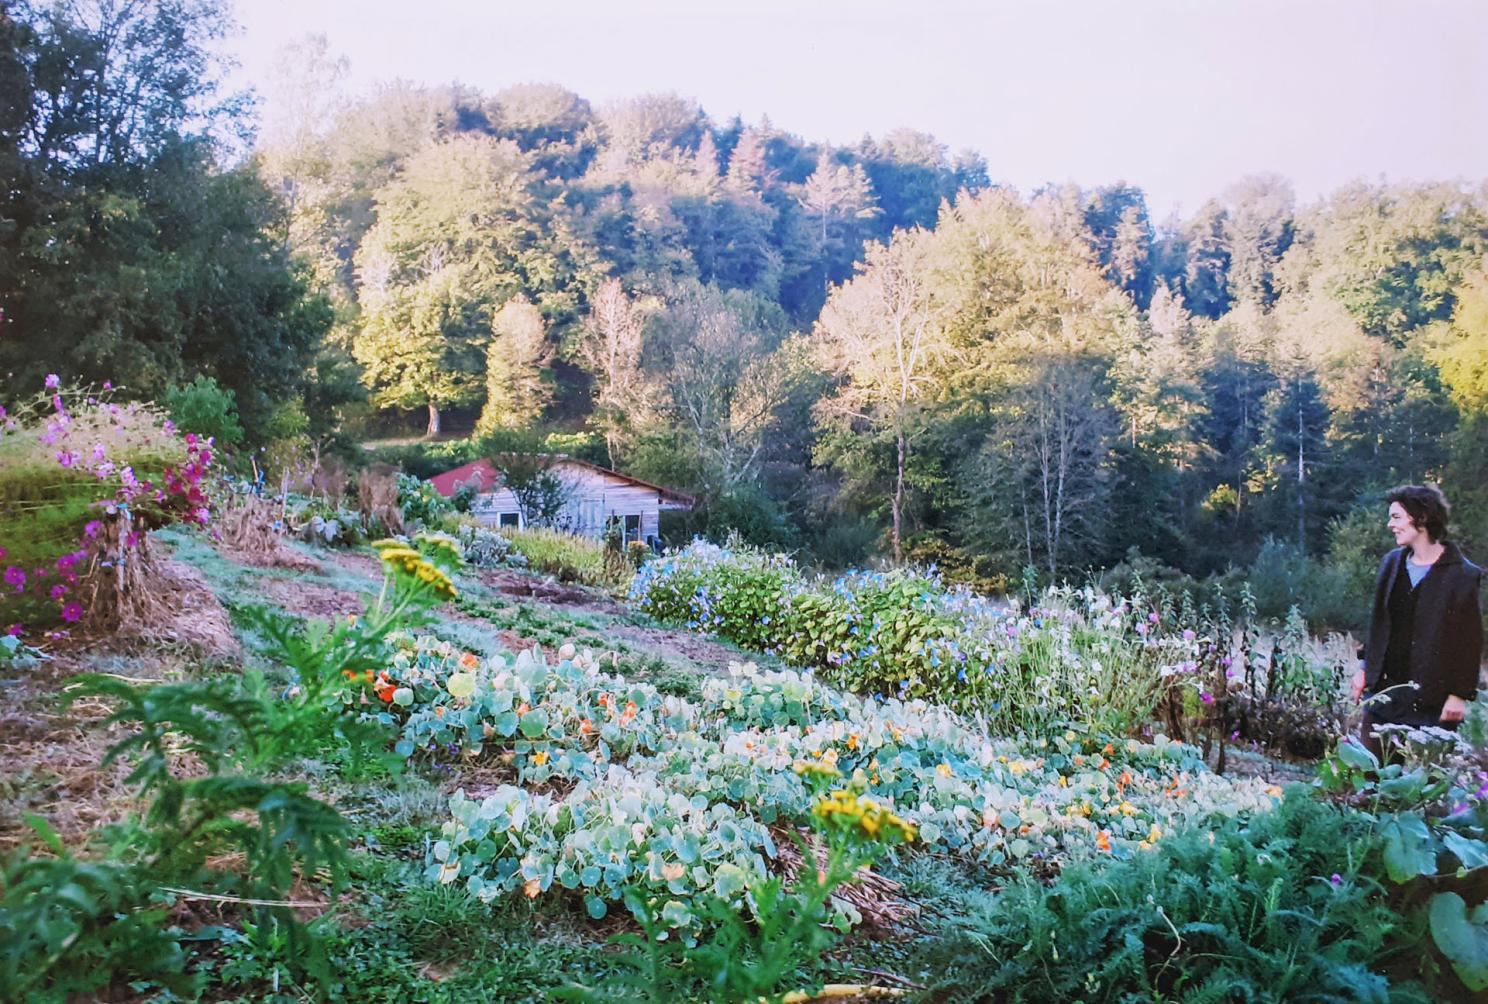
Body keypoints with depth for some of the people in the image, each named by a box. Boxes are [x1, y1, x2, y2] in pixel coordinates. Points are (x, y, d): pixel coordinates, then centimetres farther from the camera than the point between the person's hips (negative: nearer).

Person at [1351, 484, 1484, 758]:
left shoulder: (1462, 574, -8)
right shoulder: (1392, 563, 9)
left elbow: (1470, 641, -8)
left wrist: (1460, 694, -11)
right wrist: (1365, 668, 13)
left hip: (1432, 697, -5)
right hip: (1384, 689, 5)